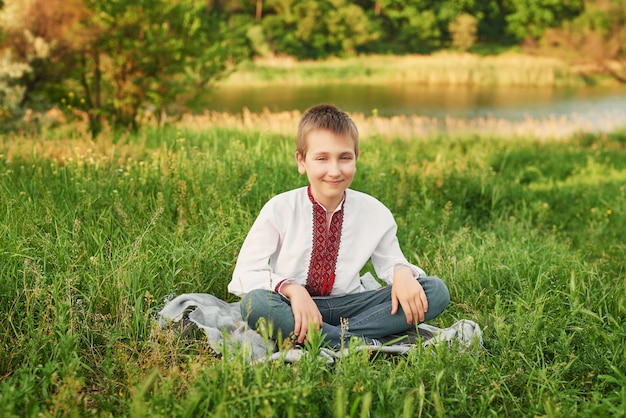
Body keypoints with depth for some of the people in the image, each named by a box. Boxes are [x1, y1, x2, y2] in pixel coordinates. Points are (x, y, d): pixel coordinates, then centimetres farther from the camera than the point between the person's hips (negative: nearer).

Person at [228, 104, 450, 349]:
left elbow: (389, 262, 11)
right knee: (255, 302, -36)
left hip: (347, 306, 3)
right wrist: (291, 288, -29)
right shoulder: (280, 209, -8)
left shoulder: (375, 213, 0)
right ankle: (361, 342, -26)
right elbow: (246, 273, -10)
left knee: (436, 291, -14)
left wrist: (402, 273, -15)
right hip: (296, 309, -3)